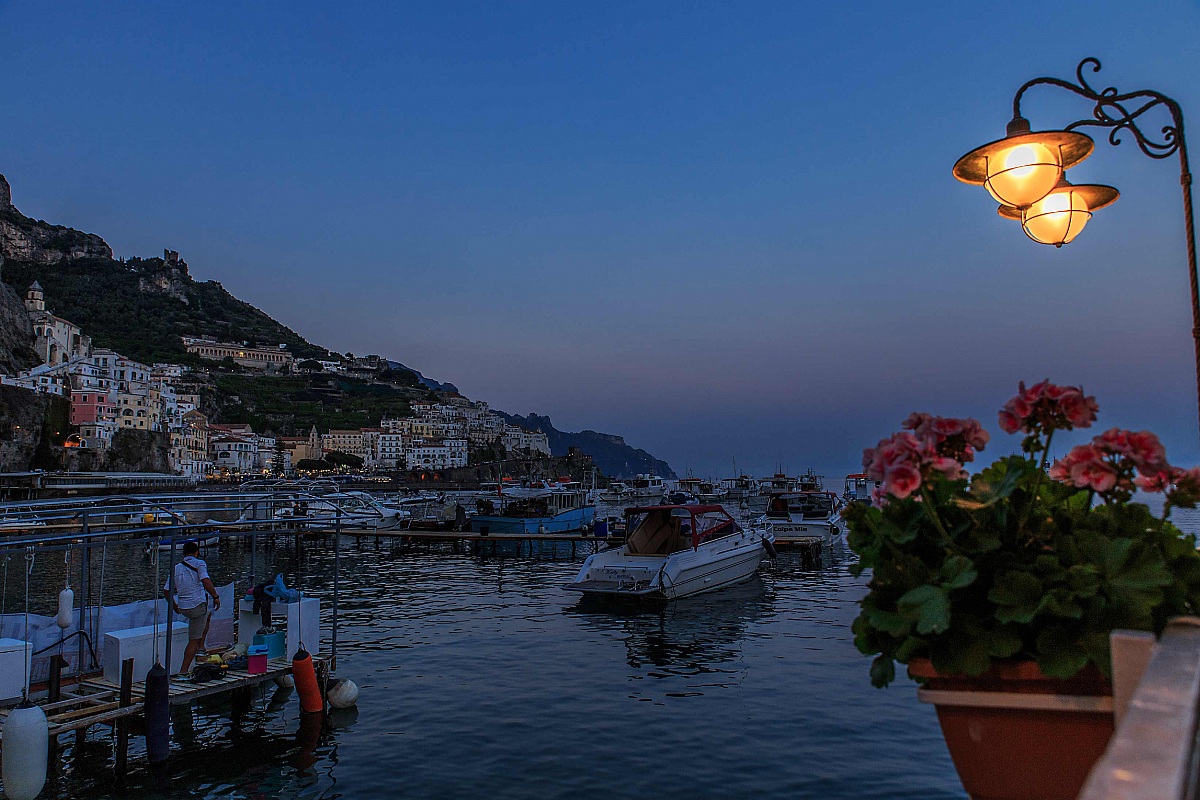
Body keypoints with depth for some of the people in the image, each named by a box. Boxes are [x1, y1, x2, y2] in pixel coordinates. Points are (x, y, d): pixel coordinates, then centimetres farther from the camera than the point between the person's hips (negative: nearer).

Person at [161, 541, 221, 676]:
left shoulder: (176, 568, 11)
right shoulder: (199, 563, -6)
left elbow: (166, 590, 11)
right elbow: (206, 581, -22)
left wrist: (174, 606, 25)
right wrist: (216, 597, -14)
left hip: (183, 607, 6)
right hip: (198, 605, -6)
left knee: (207, 615, 35)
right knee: (193, 640, 4)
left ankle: (201, 647, 31)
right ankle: (183, 672, 0)